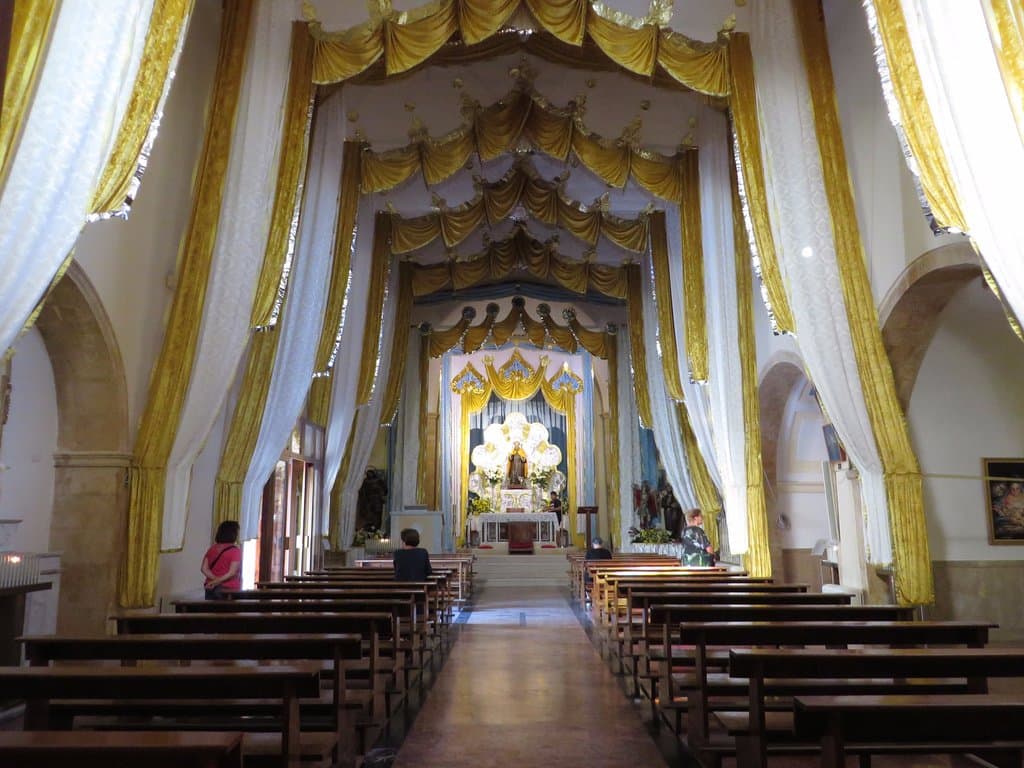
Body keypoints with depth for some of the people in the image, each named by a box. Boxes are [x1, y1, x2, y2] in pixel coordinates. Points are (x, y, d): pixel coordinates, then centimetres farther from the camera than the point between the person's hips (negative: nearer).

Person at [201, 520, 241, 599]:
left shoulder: (212, 549, 6)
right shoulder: (235, 551, -10)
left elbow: (204, 569, -1)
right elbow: (232, 573, -18)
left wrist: (215, 579, -9)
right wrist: (216, 581, -12)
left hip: (211, 588, 6)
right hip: (228, 590, -5)